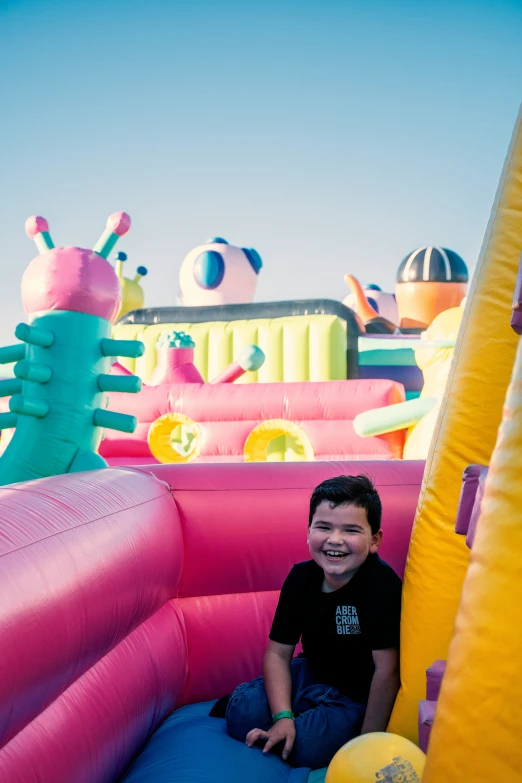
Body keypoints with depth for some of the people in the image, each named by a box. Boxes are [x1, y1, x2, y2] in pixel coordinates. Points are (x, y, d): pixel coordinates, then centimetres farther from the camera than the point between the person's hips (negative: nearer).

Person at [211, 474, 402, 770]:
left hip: (358, 696, -4)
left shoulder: (381, 584, -29)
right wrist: (282, 717, -18)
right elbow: (278, 652, -6)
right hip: (311, 675, 4)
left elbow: (386, 670, -27)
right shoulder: (301, 576, -11)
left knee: (306, 746, -24)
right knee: (243, 715, -15)